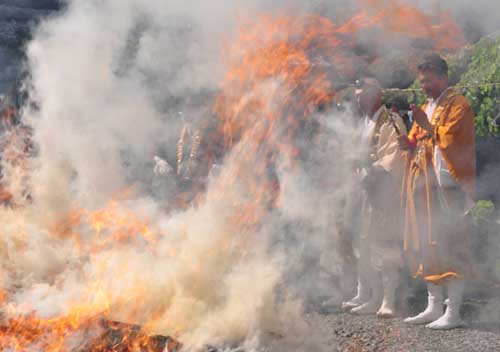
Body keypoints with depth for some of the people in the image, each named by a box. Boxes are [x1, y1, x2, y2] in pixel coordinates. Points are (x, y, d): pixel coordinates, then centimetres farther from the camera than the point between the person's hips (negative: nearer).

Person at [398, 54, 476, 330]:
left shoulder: (458, 105, -4)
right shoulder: (425, 108, 19)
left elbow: (451, 141, -14)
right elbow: (417, 145, 18)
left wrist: (428, 127, -19)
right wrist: (408, 143, -3)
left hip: (448, 186, -8)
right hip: (425, 187, 8)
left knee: (449, 247, -8)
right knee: (427, 247, 9)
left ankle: (453, 312, -5)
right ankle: (434, 307, 16)